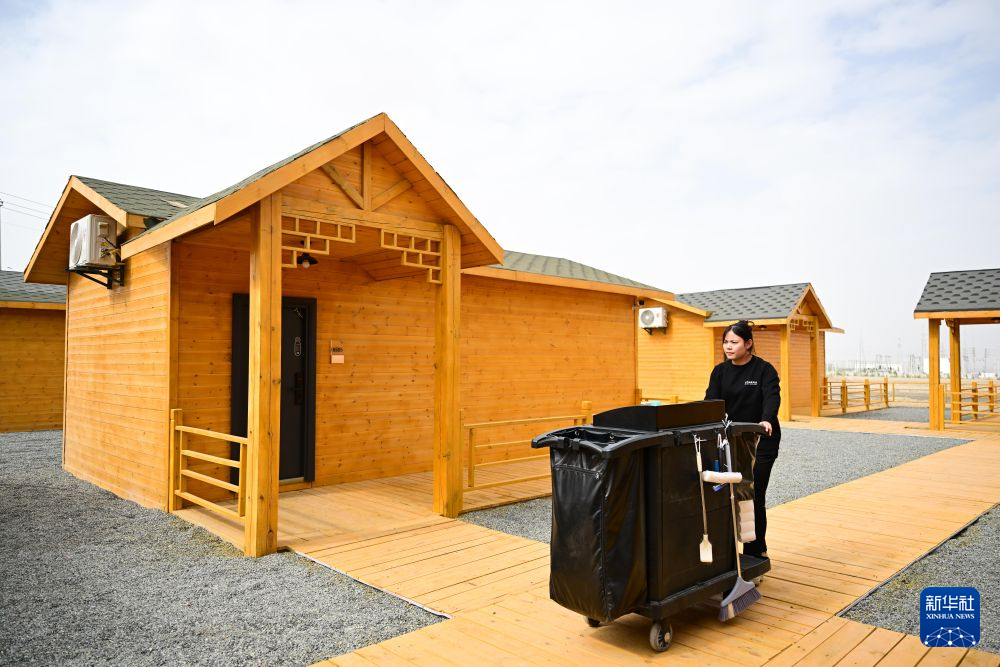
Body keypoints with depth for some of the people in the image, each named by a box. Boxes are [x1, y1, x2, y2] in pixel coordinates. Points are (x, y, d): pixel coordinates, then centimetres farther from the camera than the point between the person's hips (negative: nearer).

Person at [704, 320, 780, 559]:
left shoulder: (764, 370, -7)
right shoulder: (720, 371, 4)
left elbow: (772, 398, -22)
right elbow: (711, 400, -5)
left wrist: (766, 420, -41)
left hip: (760, 442, -3)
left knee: (754, 496, 0)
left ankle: (756, 552, 14)